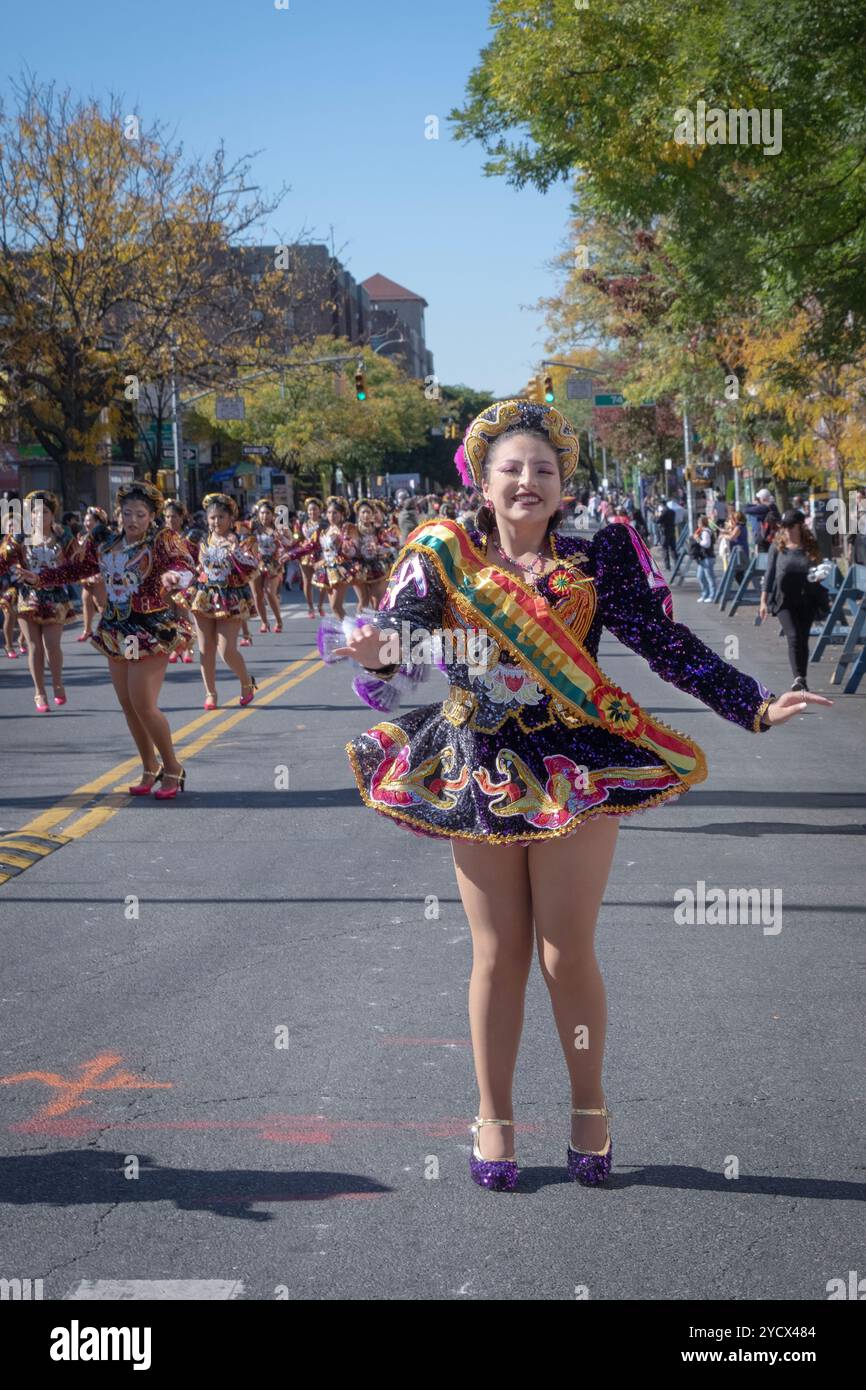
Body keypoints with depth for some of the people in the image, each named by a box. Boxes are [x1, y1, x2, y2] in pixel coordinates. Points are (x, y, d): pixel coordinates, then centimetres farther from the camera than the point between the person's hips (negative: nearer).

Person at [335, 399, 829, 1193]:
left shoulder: (597, 558, -3)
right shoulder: (446, 556, -2)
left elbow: (669, 646, -4)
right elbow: (399, 632, -11)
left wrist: (756, 706, -11)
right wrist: (375, 653, -35)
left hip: (577, 771, -1)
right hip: (478, 772, 1)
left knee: (568, 953, 1)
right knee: (498, 953, 7)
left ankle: (590, 1105, 24)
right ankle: (494, 1115, 23)